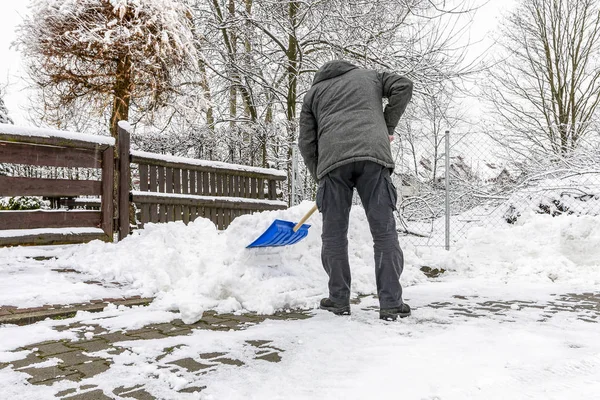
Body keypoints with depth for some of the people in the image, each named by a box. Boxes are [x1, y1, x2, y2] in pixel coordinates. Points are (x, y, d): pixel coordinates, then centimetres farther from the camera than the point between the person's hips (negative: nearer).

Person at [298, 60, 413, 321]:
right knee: (384, 232, 0)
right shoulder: (370, 75, 33)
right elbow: (403, 86, 16)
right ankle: (391, 304, -1)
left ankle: (339, 300, 13)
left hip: (332, 158, 0)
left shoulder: (313, 92, 29)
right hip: (372, 154, 0)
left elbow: (306, 142, 19)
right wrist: (388, 126, 21)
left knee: (334, 235, 8)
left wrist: (319, 176, 28)